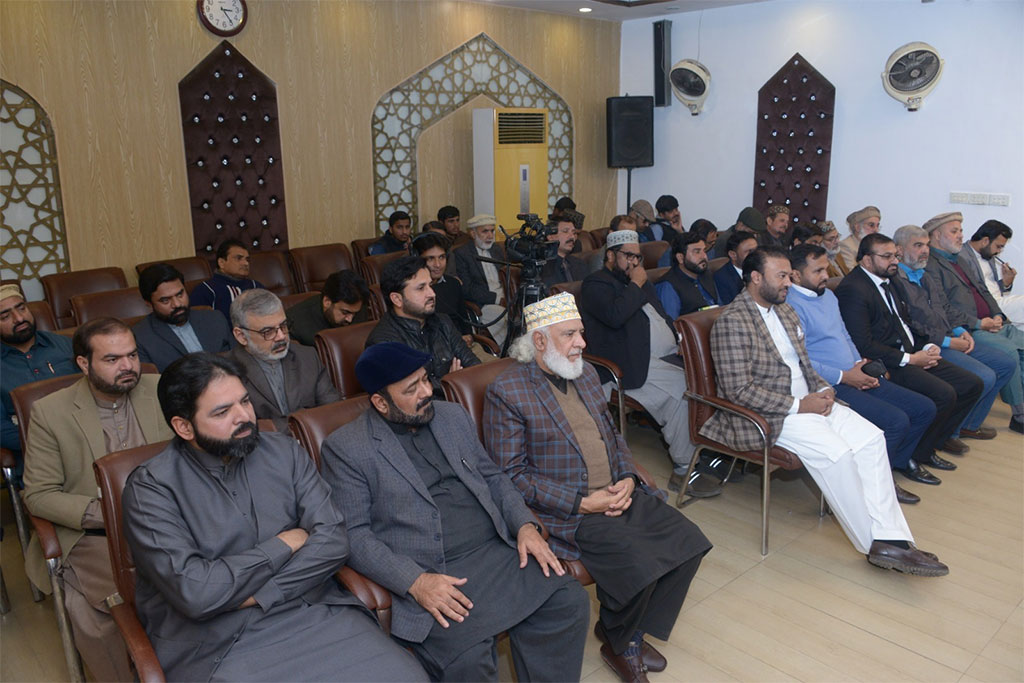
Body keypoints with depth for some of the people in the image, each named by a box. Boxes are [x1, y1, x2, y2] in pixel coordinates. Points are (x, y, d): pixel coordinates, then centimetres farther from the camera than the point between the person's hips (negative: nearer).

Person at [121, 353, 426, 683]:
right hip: (219, 643, -3)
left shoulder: (285, 452, 7)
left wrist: (254, 595, -12)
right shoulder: (150, 488, -5)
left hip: (314, 612, 4)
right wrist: (284, 544, -6)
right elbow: (193, 592, -15)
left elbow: (333, 540, -1)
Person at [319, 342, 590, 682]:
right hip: (433, 577, -5)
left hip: (498, 550, 6)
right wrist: (415, 581, -19)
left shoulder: (454, 416, 14)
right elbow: (352, 534, -8)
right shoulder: (345, 448, -3)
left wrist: (525, 524, 1)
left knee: (570, 601, -12)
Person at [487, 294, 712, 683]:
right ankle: (617, 644, 9)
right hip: (567, 512, -7)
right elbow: (512, 474, -14)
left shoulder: (586, 373, 12)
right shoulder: (506, 393, -12)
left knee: (689, 543, -7)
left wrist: (628, 479, -1)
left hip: (618, 494, 8)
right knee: (638, 564, -25)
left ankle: (633, 631, 14)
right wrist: (582, 503, -18)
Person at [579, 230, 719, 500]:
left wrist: (678, 343, 9)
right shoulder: (595, 284, -2)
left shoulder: (640, 280, 25)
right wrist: (635, 285, -8)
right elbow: (614, 315, -22)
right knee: (682, 387, -28)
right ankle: (683, 471, -17)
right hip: (635, 365, -8)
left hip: (670, 356, 9)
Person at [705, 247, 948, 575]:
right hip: (765, 415, -9)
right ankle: (872, 542, -9)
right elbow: (739, 391, -20)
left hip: (806, 400, 9)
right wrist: (798, 405, -18)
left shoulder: (784, 310, 15)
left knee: (870, 436, -11)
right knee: (834, 450, -27)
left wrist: (822, 389, 1)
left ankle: (890, 539, -11)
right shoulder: (732, 322, -15)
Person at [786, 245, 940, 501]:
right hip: (829, 387, -10)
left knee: (925, 408, 6)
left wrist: (859, 365, 5)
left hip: (854, 377, 10)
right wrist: (844, 376, -16)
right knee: (896, 420, -22)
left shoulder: (828, 295, 17)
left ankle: (900, 459, 29)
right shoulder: (791, 305, -15)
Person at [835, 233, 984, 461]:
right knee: (944, 394, -24)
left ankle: (940, 436, 25)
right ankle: (920, 450, -1)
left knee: (972, 385, 5)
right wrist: (909, 359, -17)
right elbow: (864, 345, -22)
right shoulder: (852, 290, -17)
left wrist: (928, 346, 3)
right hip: (888, 364, -10)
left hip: (913, 354, 10)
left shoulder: (892, 281, 14)